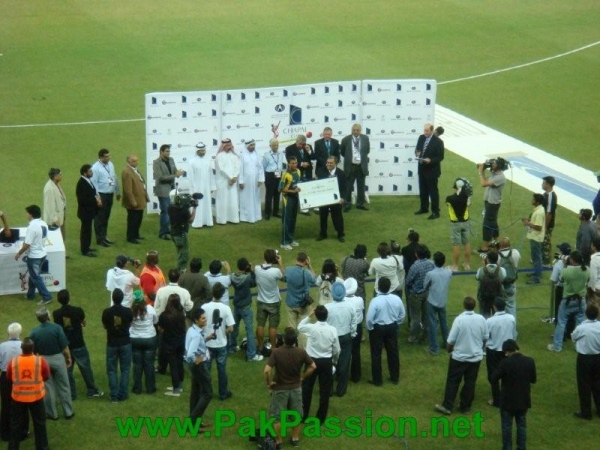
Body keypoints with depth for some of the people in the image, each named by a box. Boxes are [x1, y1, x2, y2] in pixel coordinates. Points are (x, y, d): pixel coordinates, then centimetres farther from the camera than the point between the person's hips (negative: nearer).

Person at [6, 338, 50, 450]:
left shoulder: (13, 361, -14)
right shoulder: (41, 361, -16)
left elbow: (9, 379, 2)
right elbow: (46, 377, -1)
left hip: (18, 397, 1)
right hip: (36, 396, -1)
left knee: (16, 424, 15)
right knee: (39, 423, 14)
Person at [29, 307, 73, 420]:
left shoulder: (34, 332, -10)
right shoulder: (56, 328, -17)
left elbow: (33, 351, -2)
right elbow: (64, 347, -14)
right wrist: (68, 358, 3)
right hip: (58, 359, -2)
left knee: (48, 388, 14)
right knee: (63, 387, 12)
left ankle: (52, 414, 23)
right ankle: (68, 412, 19)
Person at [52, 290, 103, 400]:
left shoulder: (56, 313, -11)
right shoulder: (78, 310, -15)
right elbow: (84, 323, 4)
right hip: (78, 345, -1)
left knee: (67, 370, 12)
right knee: (85, 368, 12)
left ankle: (71, 394, 17)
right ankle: (92, 391, 21)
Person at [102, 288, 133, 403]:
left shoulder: (106, 312, -14)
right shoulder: (128, 311, -12)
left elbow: (105, 326, 3)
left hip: (112, 344, 0)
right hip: (125, 343, 1)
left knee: (112, 370, 8)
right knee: (125, 369, 11)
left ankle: (114, 396, 5)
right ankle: (123, 395, 10)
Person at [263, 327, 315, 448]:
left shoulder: (276, 352, -24)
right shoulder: (301, 352, -16)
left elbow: (266, 371, -29)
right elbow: (313, 367, -5)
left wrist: (269, 383, -11)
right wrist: (303, 377, 7)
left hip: (280, 389, -3)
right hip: (296, 388, 3)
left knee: (277, 416, 14)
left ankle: (278, 441, 23)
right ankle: (295, 439, 33)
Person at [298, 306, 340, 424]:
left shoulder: (311, 328, -16)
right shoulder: (332, 330, -10)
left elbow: (300, 327, 7)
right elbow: (336, 349, -1)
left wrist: (309, 316, 9)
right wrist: (335, 360, 18)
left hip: (312, 360, -1)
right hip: (326, 362, 1)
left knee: (307, 388, 14)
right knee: (325, 390, 11)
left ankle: (303, 415, 21)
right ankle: (321, 418, 17)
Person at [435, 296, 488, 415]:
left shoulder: (459, 319, -20)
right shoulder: (481, 319, -9)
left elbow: (451, 340, -16)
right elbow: (486, 337, 3)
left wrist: (449, 350, 5)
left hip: (459, 356, -3)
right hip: (476, 357, 3)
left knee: (453, 381, 10)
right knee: (470, 382, 14)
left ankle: (447, 406, 14)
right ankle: (465, 407, 22)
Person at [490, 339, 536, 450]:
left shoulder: (505, 362, -21)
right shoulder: (529, 361, -9)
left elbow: (494, 378, -13)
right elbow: (533, 380, 3)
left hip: (508, 400, -4)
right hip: (523, 400, 4)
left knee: (507, 426, 10)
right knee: (522, 425, 17)